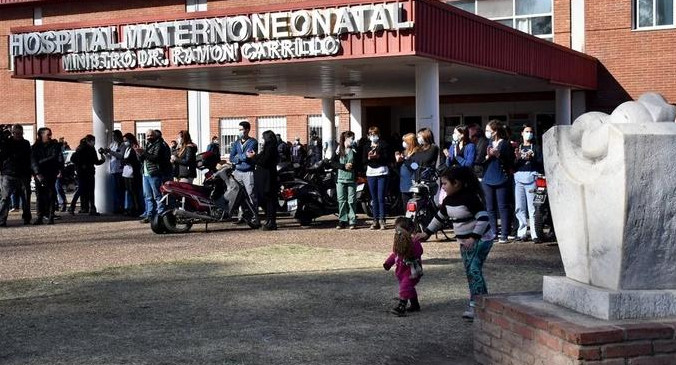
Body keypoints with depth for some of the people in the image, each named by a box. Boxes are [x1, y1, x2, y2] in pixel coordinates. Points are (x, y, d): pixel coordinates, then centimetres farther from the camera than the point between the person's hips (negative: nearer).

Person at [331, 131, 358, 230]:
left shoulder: (354, 150, 6)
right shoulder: (339, 150, 6)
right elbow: (333, 163, 0)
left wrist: (353, 165, -17)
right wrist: (344, 166, -12)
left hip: (352, 179, 0)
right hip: (341, 179, 1)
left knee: (352, 201, -1)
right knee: (341, 200, 2)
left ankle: (352, 222, 5)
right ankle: (342, 221, 9)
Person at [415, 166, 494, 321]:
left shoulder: (470, 198, -20)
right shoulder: (448, 201, 6)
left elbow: (483, 218, -24)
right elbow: (439, 218, 20)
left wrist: (474, 237, -28)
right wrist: (427, 233, 19)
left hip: (481, 240, -9)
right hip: (465, 242, 9)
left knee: (474, 270, -17)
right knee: (470, 272, 7)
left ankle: (474, 305, -18)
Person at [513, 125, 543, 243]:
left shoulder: (536, 148, 14)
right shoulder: (517, 147, 21)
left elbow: (541, 163, 2)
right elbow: (512, 165, 11)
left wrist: (531, 158, -12)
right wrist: (517, 158, -7)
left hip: (531, 177, -3)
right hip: (518, 177, 3)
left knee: (532, 208, -9)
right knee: (520, 208, -2)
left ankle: (534, 234, -9)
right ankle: (521, 233, 4)